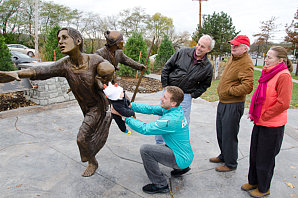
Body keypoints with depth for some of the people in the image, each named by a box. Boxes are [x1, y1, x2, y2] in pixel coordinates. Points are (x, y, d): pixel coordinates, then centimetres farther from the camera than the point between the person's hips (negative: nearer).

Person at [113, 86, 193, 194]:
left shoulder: (172, 119, -31)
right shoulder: (173, 109, -4)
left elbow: (145, 129, -28)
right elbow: (151, 109, -3)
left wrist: (125, 116, -20)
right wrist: (130, 105, -12)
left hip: (181, 158, -9)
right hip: (185, 154, 9)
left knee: (145, 149, -19)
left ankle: (160, 185, -3)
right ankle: (181, 168, 25)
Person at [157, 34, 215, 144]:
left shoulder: (208, 67, -2)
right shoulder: (183, 52, -4)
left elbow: (205, 85, 10)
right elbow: (167, 67, 2)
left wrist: (193, 95, -2)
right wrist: (165, 85, -1)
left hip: (186, 96, 0)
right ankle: (159, 143, 26)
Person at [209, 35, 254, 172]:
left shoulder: (246, 64, -18)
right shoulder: (232, 58, 11)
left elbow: (247, 87, -28)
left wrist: (230, 90, -18)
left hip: (233, 105, -9)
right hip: (223, 102, 10)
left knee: (229, 135, 2)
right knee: (220, 132, 20)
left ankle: (231, 164, 20)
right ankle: (223, 156, 39)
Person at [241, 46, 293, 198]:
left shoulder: (283, 76, -18)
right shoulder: (268, 74, 9)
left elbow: (283, 103, -23)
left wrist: (264, 116, -16)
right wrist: (254, 112, 8)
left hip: (272, 126, -8)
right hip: (259, 122, 8)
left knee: (265, 158, 8)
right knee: (254, 155, 19)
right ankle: (253, 181, 38)